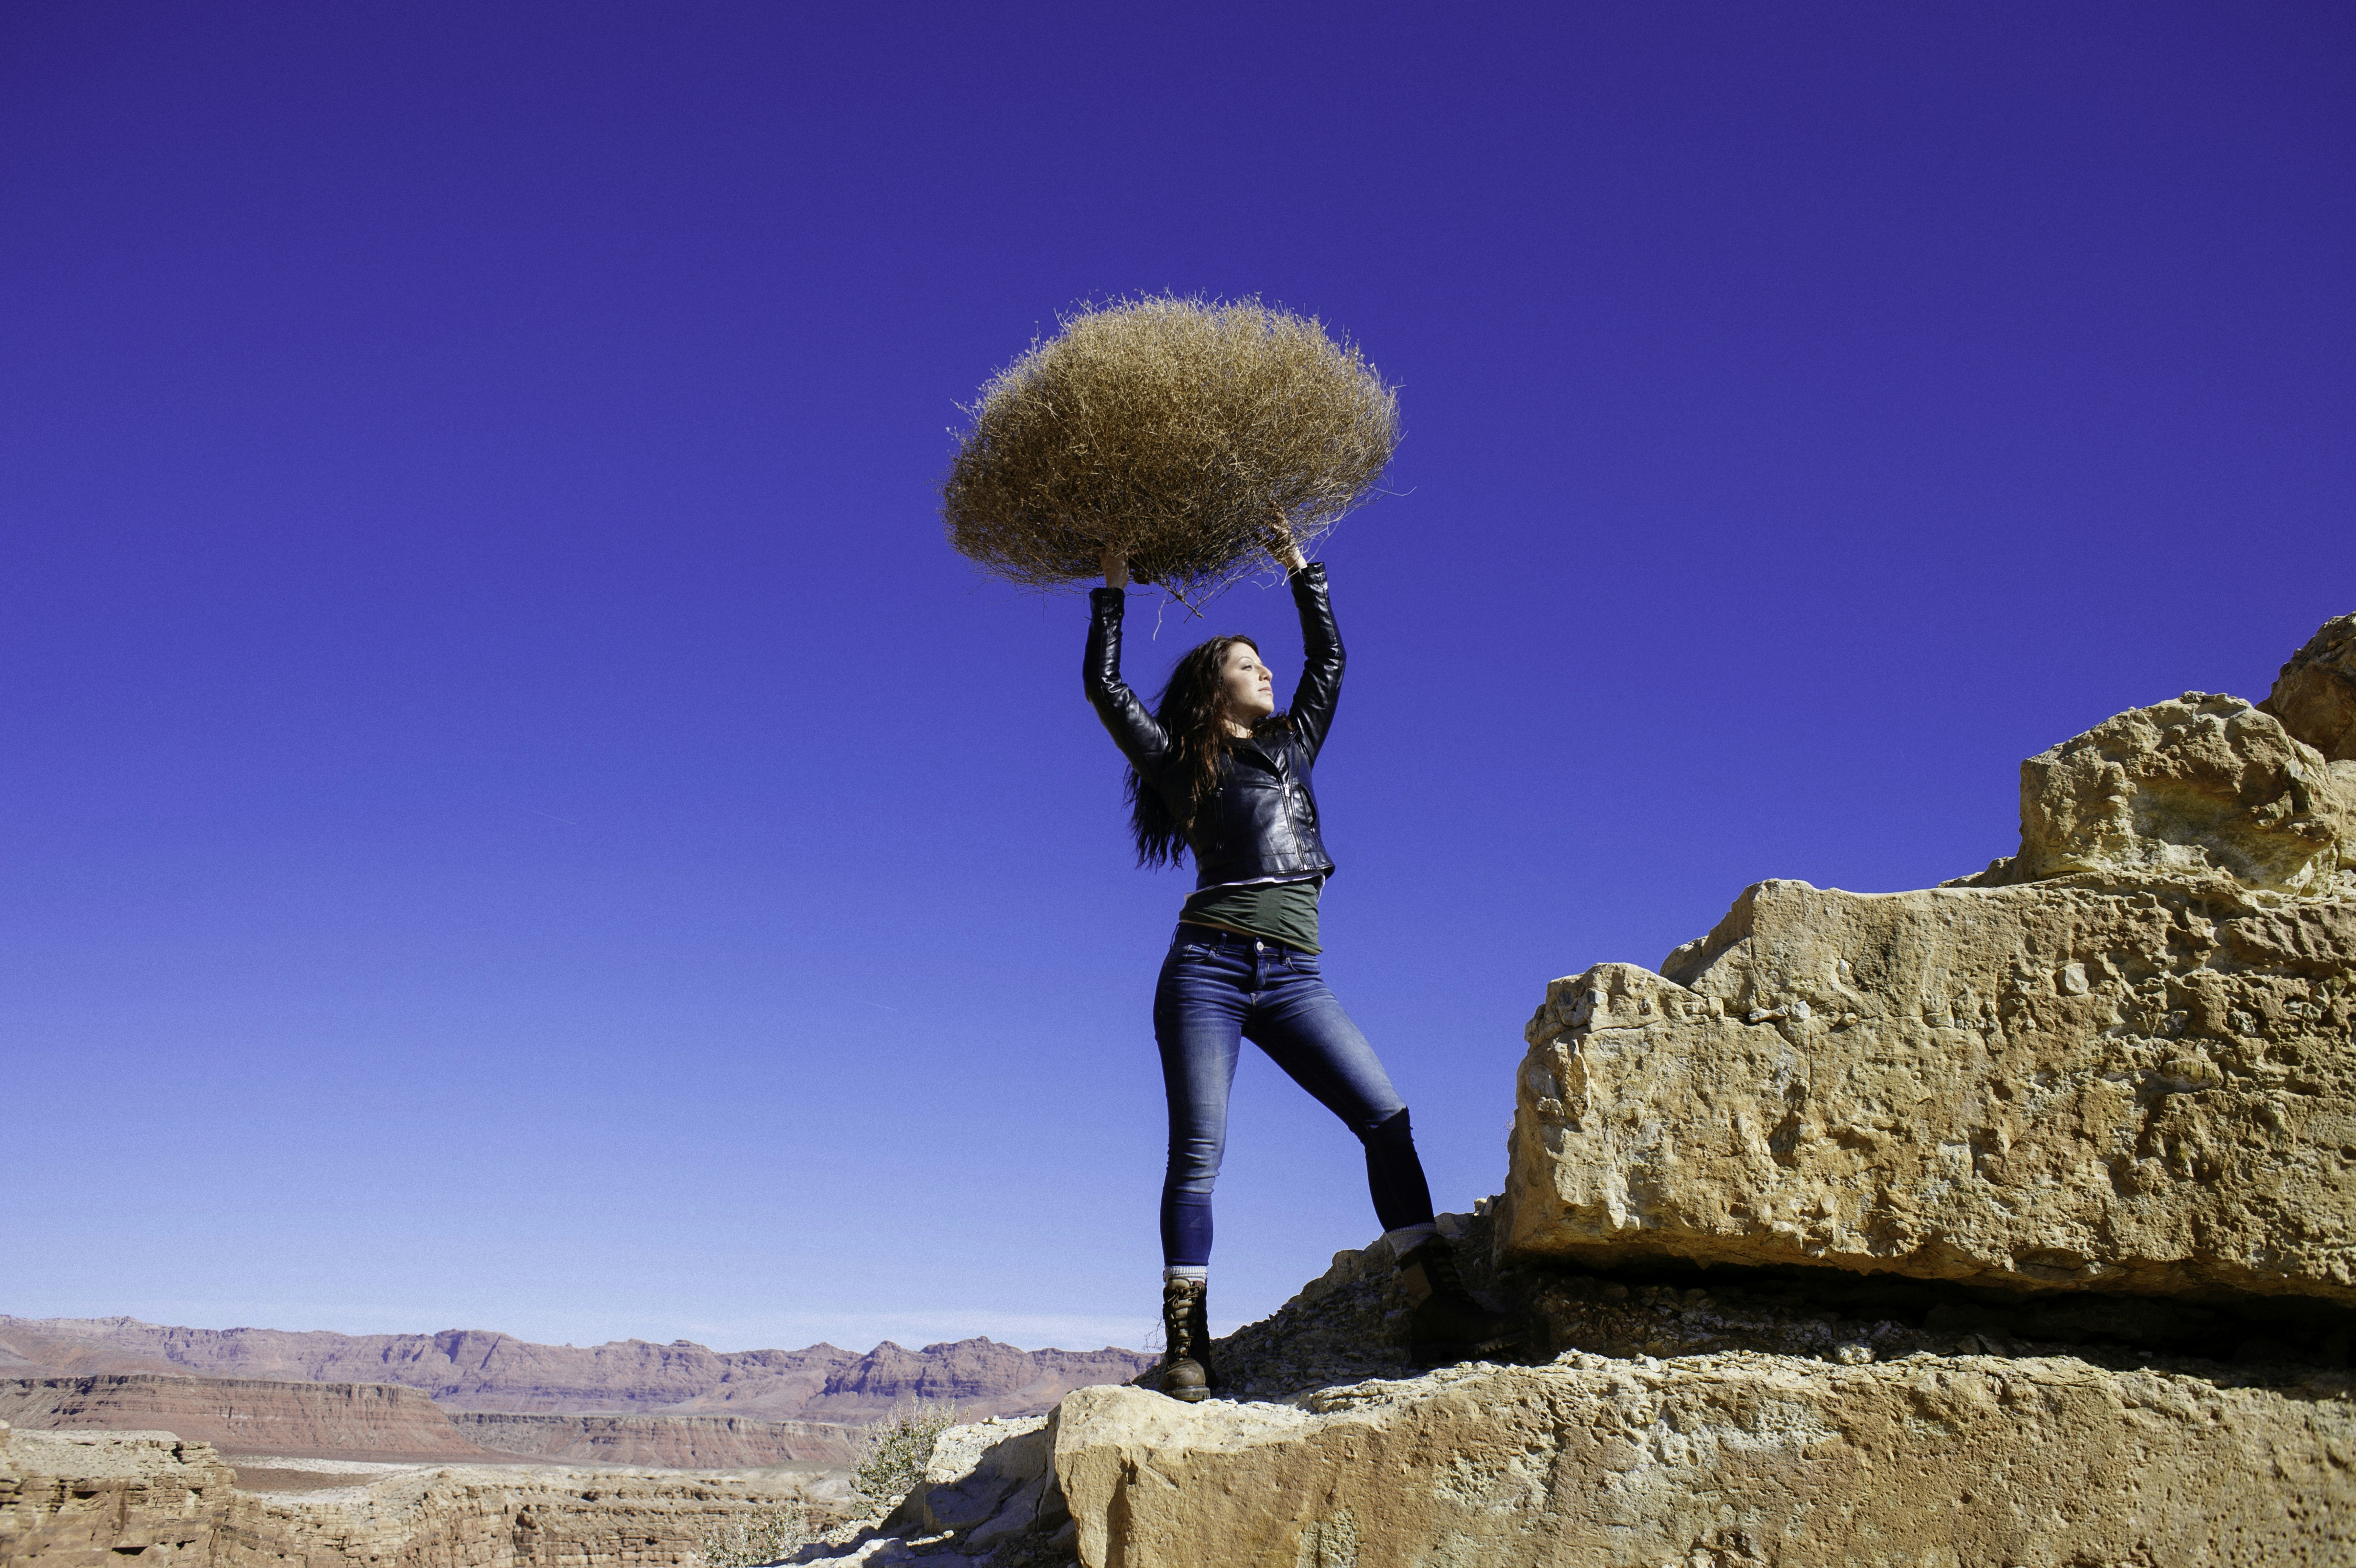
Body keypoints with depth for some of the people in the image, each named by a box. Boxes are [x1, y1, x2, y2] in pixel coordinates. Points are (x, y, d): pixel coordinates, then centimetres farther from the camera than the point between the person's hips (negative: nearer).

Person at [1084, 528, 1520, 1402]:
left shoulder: (1291, 746, 23)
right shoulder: (1180, 764, 11)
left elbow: (1328, 657, 32)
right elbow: (1105, 687, 8)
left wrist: (1300, 569, 35)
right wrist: (1113, 592, 17)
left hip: (1294, 980, 4)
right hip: (1208, 969, -4)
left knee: (1388, 1118, -11)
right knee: (1198, 1152, -9)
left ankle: (1438, 1309, -12)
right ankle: (1185, 1348, -6)